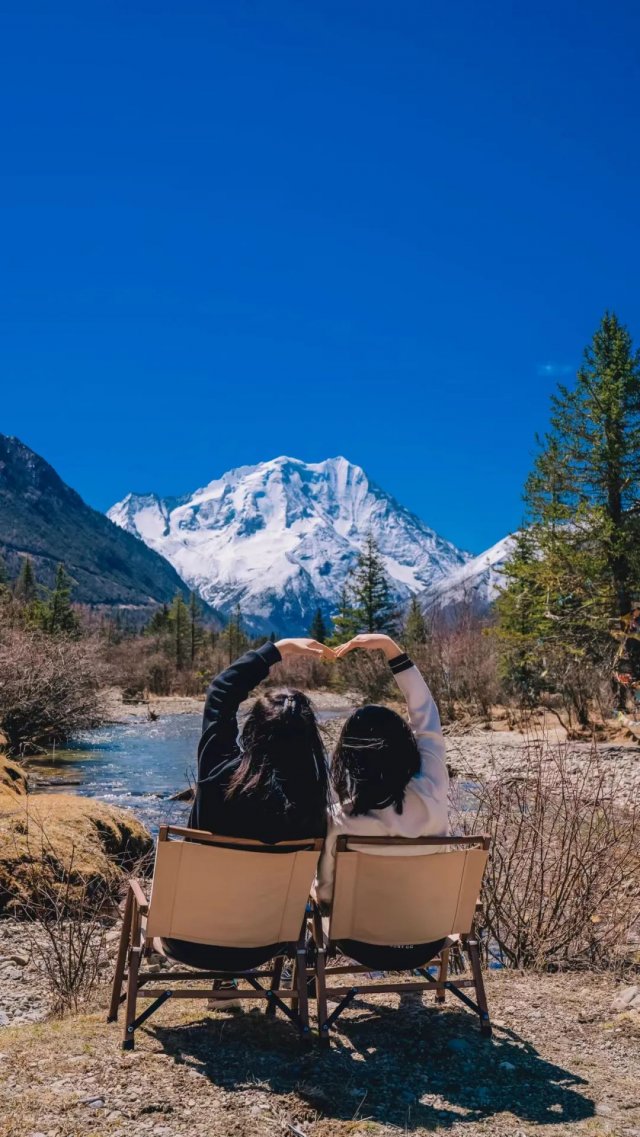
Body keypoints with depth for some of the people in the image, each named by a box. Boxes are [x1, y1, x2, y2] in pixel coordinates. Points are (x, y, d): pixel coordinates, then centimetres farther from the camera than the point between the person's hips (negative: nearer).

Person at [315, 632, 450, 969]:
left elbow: (325, 894, -12)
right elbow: (427, 717, -11)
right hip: (429, 940, 2)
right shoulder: (432, 796, -23)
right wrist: (391, 647, -11)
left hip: (368, 946, -2)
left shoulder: (339, 821, -28)